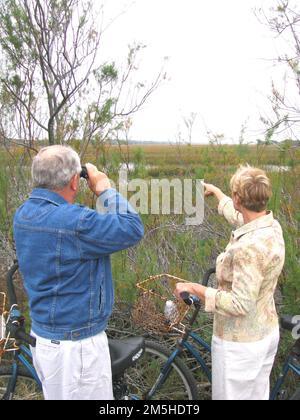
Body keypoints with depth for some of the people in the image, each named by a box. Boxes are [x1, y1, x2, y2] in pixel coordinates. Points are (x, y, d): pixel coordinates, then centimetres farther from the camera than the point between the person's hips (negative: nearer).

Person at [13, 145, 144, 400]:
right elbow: (132, 228, -23)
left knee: (56, 395, 24)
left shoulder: (24, 213, 0)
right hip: (76, 347, -9)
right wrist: (104, 188, -11)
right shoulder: (73, 222, -29)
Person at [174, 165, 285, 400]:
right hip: (267, 333, 8)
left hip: (240, 343, -8)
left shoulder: (249, 247, -31)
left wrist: (194, 288, -21)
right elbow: (235, 214, 18)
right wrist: (215, 191, 33)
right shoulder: (272, 226, -3)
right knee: (259, 395, 24)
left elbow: (240, 304, -29)